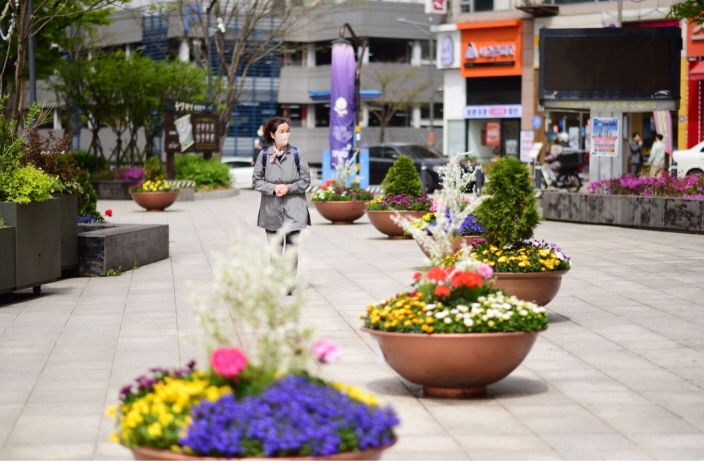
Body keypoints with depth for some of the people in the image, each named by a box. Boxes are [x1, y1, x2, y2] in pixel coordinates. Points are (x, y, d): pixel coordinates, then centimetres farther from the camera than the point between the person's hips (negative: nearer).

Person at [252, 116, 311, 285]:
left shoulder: (297, 154, 0)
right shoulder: (264, 154, 1)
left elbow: (306, 180, 3)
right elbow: (256, 180, 4)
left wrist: (289, 188, -11)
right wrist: (273, 188, -11)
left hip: (293, 208, -1)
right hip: (271, 208, 1)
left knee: (292, 245, -6)